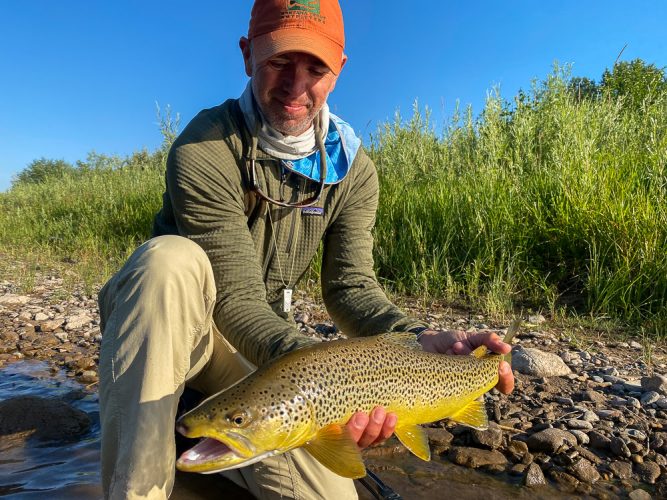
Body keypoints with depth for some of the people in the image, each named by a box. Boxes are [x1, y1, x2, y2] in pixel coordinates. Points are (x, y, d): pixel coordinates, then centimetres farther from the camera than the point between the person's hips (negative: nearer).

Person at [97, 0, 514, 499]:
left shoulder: (353, 169, -6)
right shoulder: (205, 150, -23)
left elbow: (351, 286, -12)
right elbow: (236, 299, -28)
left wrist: (419, 338, -31)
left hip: (267, 347, 4)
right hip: (162, 324, -3)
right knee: (171, 258, -37)